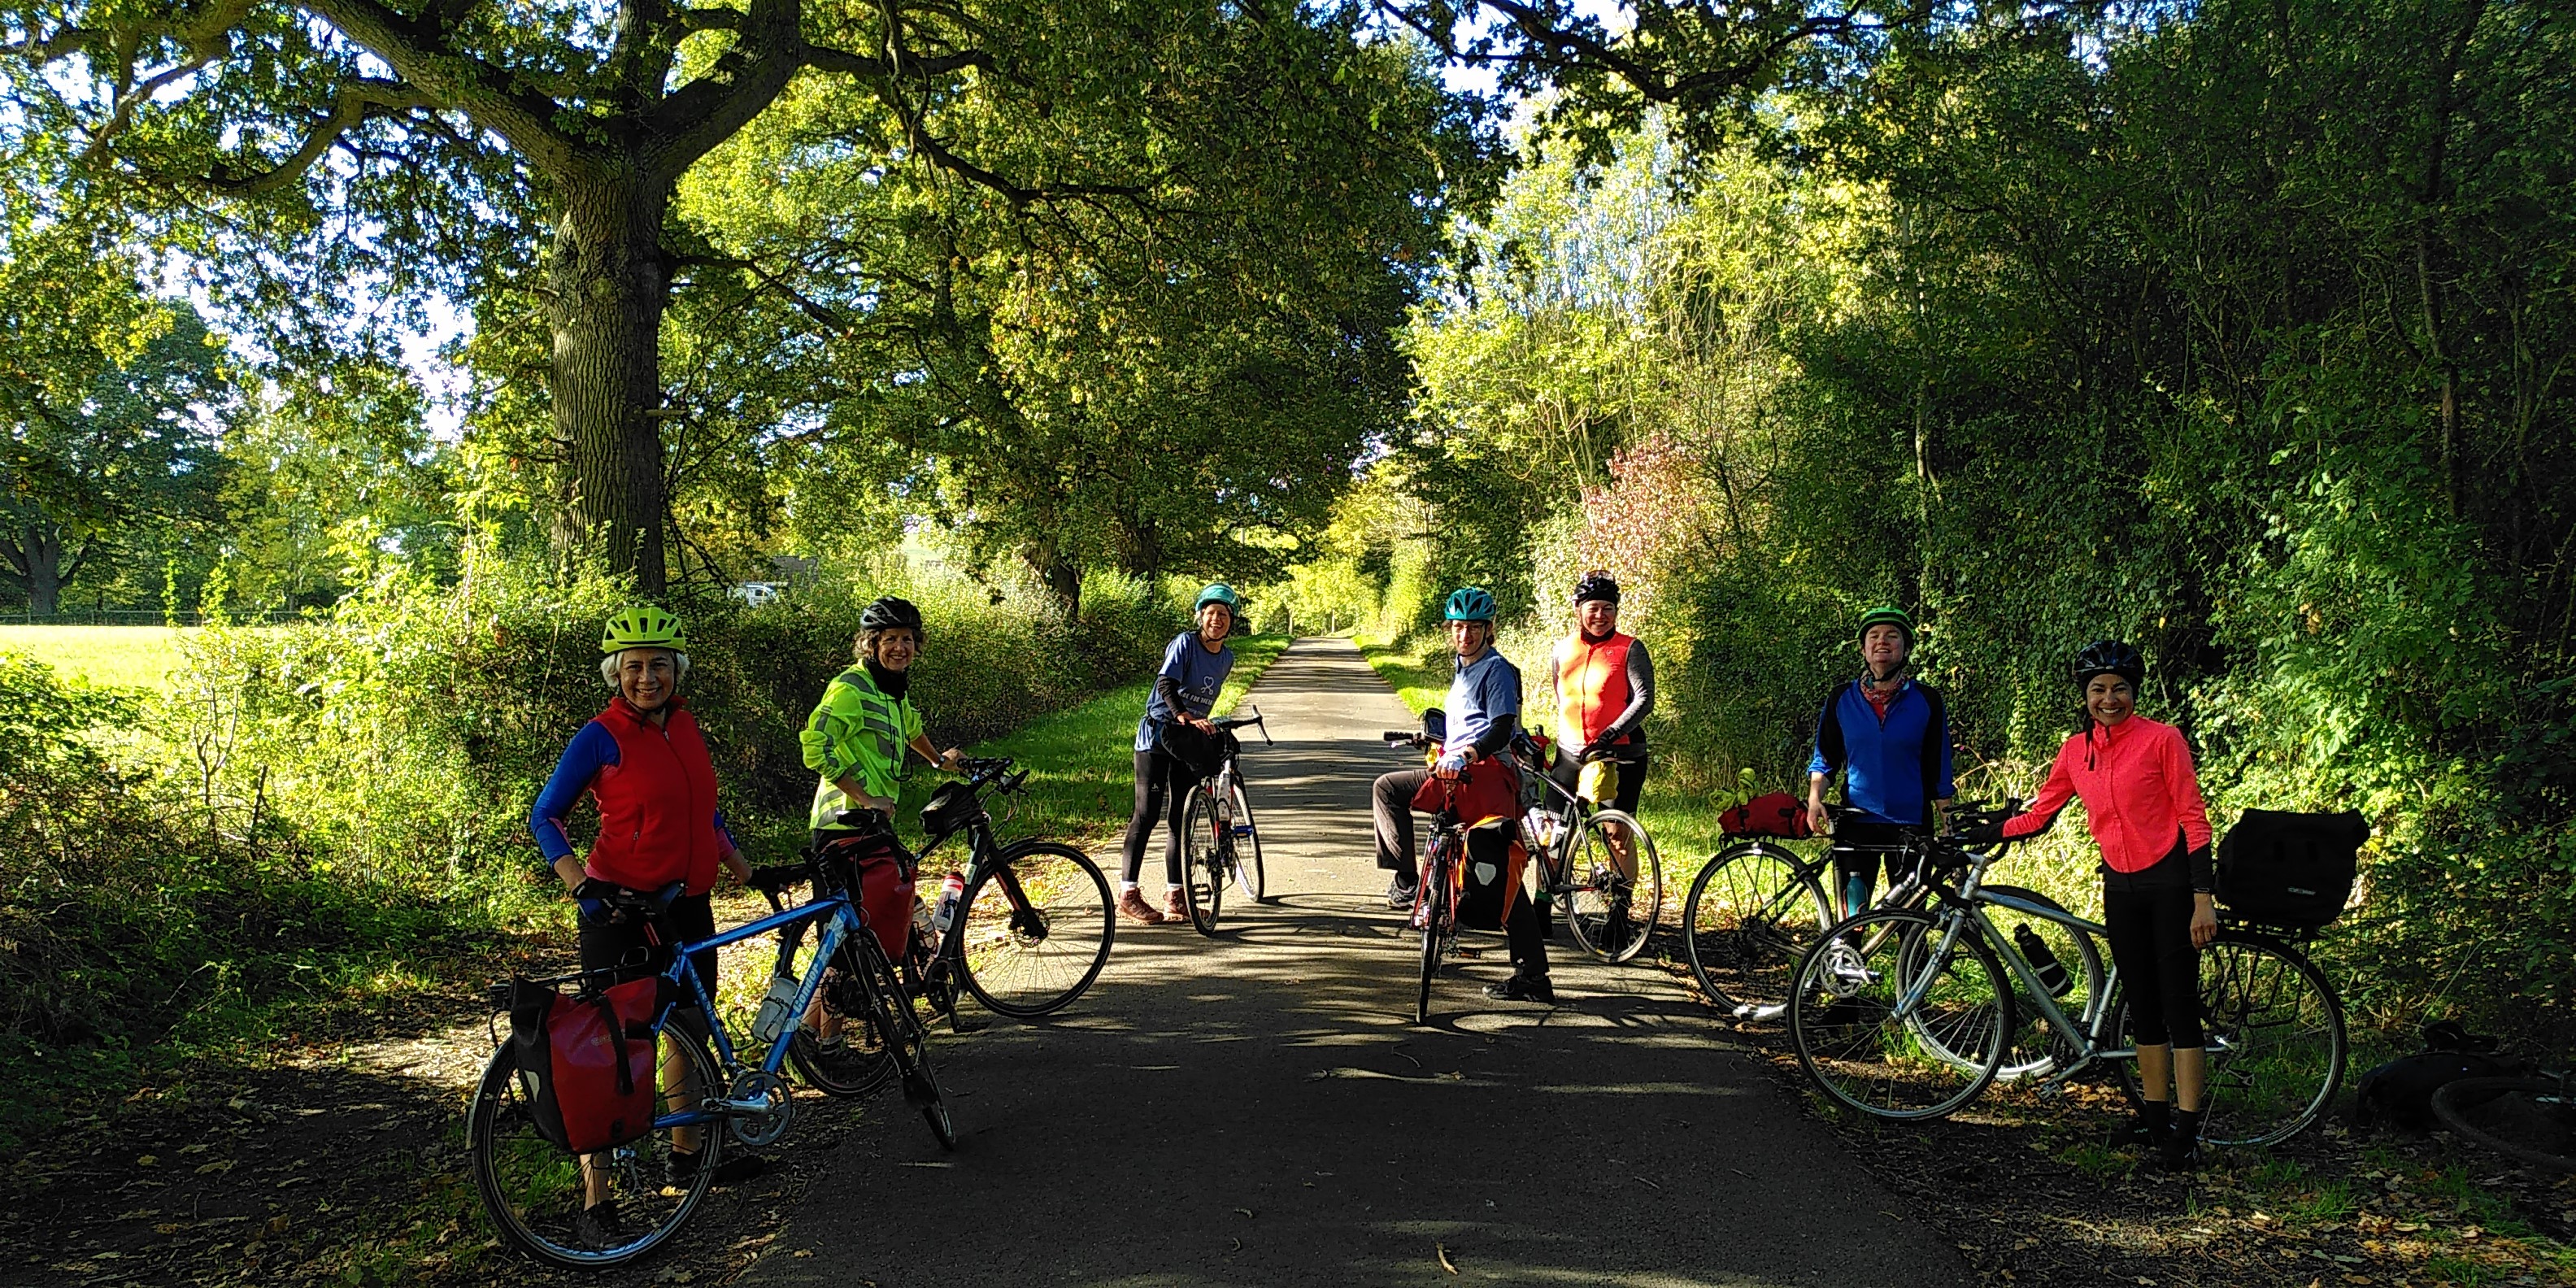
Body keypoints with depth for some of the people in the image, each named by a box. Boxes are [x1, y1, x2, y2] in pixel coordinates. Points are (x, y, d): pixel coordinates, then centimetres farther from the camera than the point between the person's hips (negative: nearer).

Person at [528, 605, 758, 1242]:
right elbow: (545, 816, -9)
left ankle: (685, 1156, 37)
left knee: (691, 1032, 18)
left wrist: (748, 871, 19)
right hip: (621, 912, -7)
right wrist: (580, 883, -22)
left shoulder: (684, 726, 7)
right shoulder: (601, 736, -11)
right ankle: (595, 1203, 1)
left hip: (687, 908, 7)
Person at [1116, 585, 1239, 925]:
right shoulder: (1185, 643, -13)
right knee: (1148, 814, -7)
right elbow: (1166, 685, -26)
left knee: (1182, 817, 5)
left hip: (1189, 741, 6)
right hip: (1157, 734, -6)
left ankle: (1174, 897, 11)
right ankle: (1128, 894, -1)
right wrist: (1186, 718, -38)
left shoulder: (1227, 658, 7)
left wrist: (1205, 726, 14)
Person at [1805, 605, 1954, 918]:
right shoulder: (1842, 699, 4)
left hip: (1911, 827, 0)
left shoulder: (1927, 700, 1)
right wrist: (1815, 798, -5)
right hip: (1856, 824, 1)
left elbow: (1939, 769, 5)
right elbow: (1825, 757, 11)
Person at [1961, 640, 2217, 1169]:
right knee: (2143, 1009, 11)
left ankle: (2186, 1131, 0)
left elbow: (2194, 818, -9)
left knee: (2179, 1007, -4)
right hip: (2120, 886, 5)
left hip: (2170, 882, -5)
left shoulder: (2161, 739, -8)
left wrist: (2202, 899, -14)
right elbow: (2038, 815, 14)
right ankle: (2154, 1119, 19)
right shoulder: (2076, 751, 7)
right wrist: (1979, 835, 8)